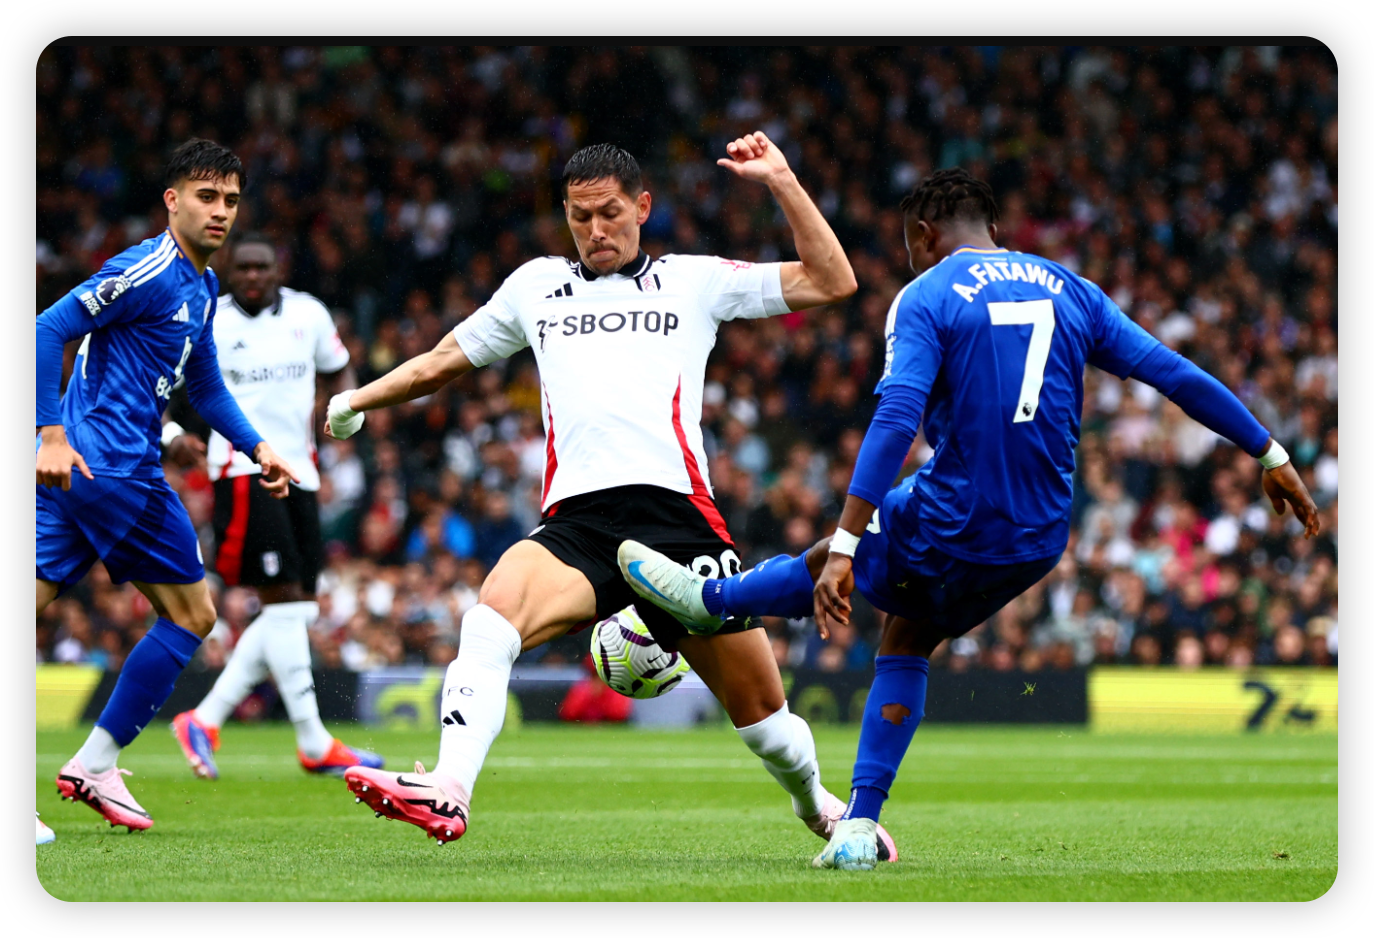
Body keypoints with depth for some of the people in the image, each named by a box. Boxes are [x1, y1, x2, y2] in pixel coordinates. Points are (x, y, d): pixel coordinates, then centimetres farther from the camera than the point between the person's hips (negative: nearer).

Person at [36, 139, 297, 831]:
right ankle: (96, 765, -1)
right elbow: (47, 330, -17)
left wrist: (256, 448, 18)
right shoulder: (147, 272, -12)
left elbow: (204, 385, 30)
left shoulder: (202, 287, 18)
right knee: (191, 614, 0)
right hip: (113, 465, -9)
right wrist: (52, 433, -22)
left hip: (77, 464, 9)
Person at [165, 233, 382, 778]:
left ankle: (206, 719, 9)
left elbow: (338, 370, 24)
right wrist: (170, 433, -11)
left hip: (298, 472, 6)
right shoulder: (206, 324, -2)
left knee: (296, 611, 3)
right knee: (285, 603, -12)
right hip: (245, 471, -6)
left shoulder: (308, 315, 9)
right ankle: (314, 745, -9)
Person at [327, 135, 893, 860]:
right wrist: (359, 399, 33)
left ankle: (818, 806, 33)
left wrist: (779, 180, 6)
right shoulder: (536, 286, 23)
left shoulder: (694, 280, 16)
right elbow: (443, 361, 35)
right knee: (494, 608, -31)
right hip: (574, 522, 1)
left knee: (758, 703, 3)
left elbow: (831, 281, 13)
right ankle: (448, 791, -44)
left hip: (676, 515, -1)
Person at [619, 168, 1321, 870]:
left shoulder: (925, 298, -8)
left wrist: (843, 547, -25)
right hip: (1041, 542, 6)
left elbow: (895, 421, -21)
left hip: (951, 525, -6)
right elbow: (1176, 375, 7)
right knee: (907, 640, 23)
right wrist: (1270, 455, 15)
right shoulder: (1070, 291, 8)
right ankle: (859, 826, 20)